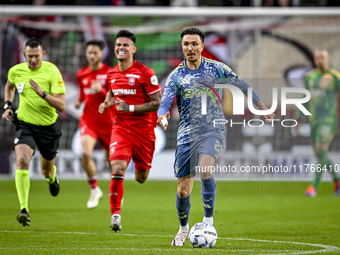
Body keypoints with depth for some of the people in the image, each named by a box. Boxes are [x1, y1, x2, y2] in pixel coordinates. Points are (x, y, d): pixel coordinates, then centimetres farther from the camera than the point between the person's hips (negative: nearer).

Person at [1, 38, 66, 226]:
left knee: (47, 170, 17)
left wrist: (42, 93, -32)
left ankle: (52, 178, 58)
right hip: (25, 125, 1)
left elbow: (62, 105, -19)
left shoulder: (52, 71, -14)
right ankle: (24, 209, -30)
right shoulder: (16, 71, -4)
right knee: (22, 161, -26)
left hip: (48, 127, 0)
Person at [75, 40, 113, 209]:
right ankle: (94, 190, -3)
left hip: (107, 121, -2)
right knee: (86, 153, -21)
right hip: (88, 120, 2)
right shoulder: (81, 74, 6)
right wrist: (79, 101, 4)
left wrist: (101, 91, -27)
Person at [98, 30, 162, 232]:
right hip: (121, 129, 2)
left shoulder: (146, 73, -12)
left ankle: (141, 166, 50)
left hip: (143, 129, -2)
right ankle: (115, 214, -15)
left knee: (141, 178, 10)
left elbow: (158, 103, -12)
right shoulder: (112, 74, 5)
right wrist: (106, 104, 2)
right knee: (118, 169, -20)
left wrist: (131, 108, -22)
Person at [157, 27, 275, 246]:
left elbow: (242, 86, 11)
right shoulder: (176, 76, 2)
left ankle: (209, 220, -17)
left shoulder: (216, 68, 1)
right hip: (187, 135, 2)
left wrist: (264, 109, 13)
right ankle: (183, 229, 29)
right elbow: (165, 101, -10)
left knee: (205, 170, -31)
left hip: (213, 132, -2)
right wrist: (162, 115, -33)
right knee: (183, 190, 2)